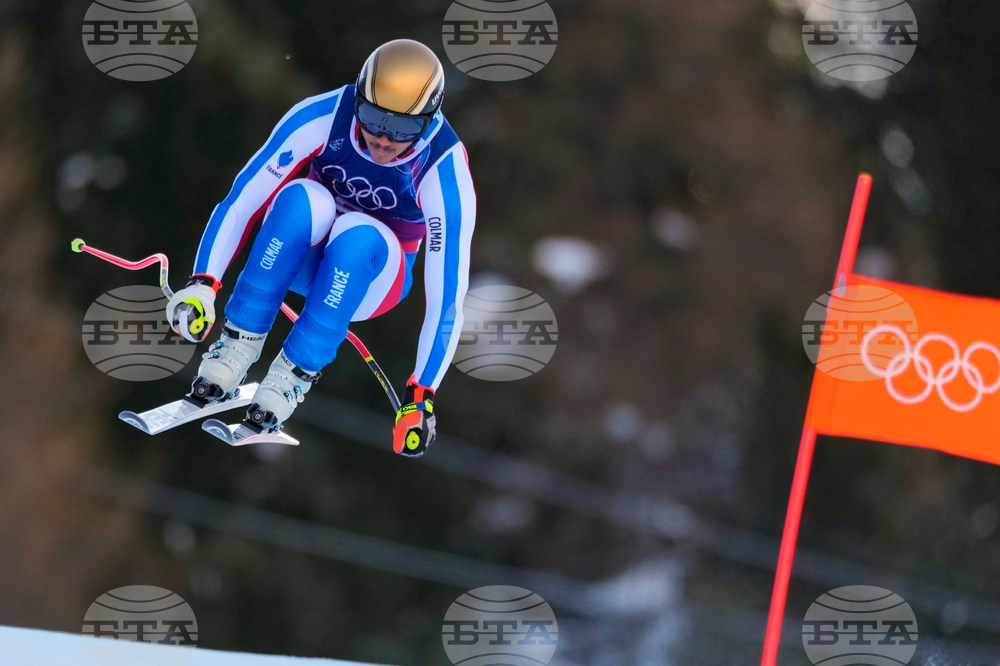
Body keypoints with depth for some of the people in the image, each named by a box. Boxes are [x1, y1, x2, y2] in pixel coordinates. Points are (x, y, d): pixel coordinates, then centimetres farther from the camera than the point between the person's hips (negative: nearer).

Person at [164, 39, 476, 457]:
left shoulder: (444, 170, -27)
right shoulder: (323, 117, -25)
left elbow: (447, 294, -26)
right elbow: (242, 200, -20)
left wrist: (421, 398, -29)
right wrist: (202, 283, -31)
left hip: (375, 277, -1)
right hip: (305, 258, 1)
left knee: (358, 234, -37)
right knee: (302, 198, -34)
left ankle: (294, 375, -28)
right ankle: (239, 344, -25)